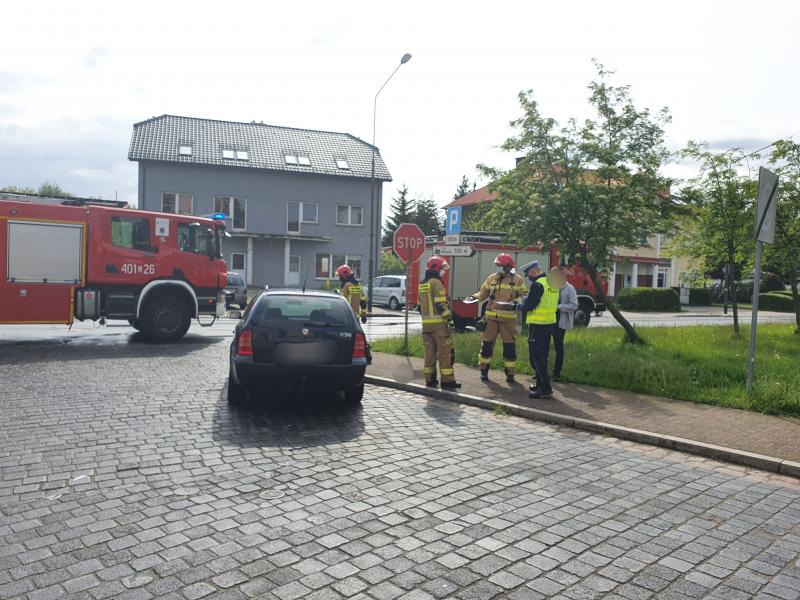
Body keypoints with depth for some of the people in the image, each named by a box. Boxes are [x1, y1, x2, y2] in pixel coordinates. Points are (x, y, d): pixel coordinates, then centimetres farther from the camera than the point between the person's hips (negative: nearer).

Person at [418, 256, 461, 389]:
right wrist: (449, 318, -13)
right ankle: (447, 380, -6)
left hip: (426, 323, 8)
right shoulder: (436, 283, -10)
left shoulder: (422, 285, 16)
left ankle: (430, 379, 14)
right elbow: (440, 304, -17)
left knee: (429, 351, 11)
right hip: (438, 323, -8)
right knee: (445, 350, -5)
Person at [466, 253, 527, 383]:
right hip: (491, 316, 2)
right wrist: (474, 297, -5)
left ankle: (510, 373, 14)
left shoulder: (517, 280, 0)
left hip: (508, 318, -2)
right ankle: (484, 370, 18)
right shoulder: (491, 278, 8)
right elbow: (483, 293, 13)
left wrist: (515, 302, -20)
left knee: (509, 346, 2)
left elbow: (524, 296, -1)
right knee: (487, 343, 5)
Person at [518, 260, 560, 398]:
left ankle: (545, 388, -6)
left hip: (538, 325, -9)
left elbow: (529, 306, -19)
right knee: (542, 355, 18)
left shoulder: (537, 285, -17)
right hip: (550, 323, 9)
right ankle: (541, 384, 26)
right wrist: (527, 301, 17)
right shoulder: (552, 283, 12)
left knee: (536, 357, -4)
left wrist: (521, 306, 2)